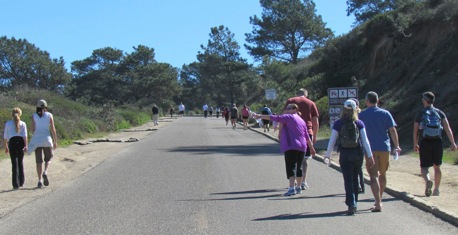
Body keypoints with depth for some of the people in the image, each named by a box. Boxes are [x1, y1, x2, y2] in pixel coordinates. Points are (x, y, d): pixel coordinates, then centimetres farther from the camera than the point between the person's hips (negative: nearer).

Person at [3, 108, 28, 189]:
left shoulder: (8, 123, 11)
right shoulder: (23, 124, 10)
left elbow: (5, 136, 11)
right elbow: (25, 135, -2)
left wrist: (6, 146, 18)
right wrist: (25, 145, -7)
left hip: (12, 142, -1)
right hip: (21, 142, 1)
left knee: (14, 163, 0)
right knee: (20, 162, 14)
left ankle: (16, 184, -6)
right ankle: (21, 182, 17)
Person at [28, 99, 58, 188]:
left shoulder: (34, 116, 3)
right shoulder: (49, 115, 1)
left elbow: (32, 129, -1)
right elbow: (53, 129, -3)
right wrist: (55, 141, 2)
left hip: (37, 139, 1)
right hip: (47, 139, -1)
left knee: (39, 161, 6)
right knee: (48, 158, 18)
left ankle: (40, 181, -2)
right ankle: (45, 172, -9)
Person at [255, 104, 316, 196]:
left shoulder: (289, 117, -2)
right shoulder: (302, 121, 20)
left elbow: (275, 118, -10)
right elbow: (307, 136, 22)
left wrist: (260, 116, -8)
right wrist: (311, 148, 28)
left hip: (291, 146, -7)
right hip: (302, 147, 8)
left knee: (291, 167, -11)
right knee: (299, 167, 17)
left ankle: (291, 188, -22)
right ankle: (298, 188, 26)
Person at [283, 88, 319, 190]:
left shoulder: (290, 101, 8)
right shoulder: (311, 103, 11)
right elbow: (316, 122, 8)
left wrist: (280, 131, 2)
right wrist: (314, 136, 16)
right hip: (307, 132, 0)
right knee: (304, 158, 8)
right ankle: (303, 182, 6)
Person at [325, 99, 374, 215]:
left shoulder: (338, 124, -4)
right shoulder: (359, 123, 0)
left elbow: (332, 141, -2)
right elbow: (365, 140, -3)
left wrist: (327, 155, 7)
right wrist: (370, 156, -1)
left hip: (345, 154, -2)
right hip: (358, 153, 2)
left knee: (348, 180, 1)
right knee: (355, 178, 17)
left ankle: (352, 204, -13)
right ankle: (353, 202, 25)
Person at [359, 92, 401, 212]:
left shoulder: (362, 115, 0)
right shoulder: (385, 114, 4)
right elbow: (392, 130, 0)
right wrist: (397, 146, 3)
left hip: (370, 149, -2)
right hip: (384, 148, 3)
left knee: (374, 176, -5)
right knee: (382, 174, 18)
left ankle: (378, 204, -18)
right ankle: (379, 200, 32)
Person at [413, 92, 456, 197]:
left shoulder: (420, 114, 2)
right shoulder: (440, 113, 6)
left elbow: (415, 131, 3)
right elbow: (447, 128, -4)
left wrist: (415, 144, 16)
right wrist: (452, 143, -6)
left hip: (425, 143, -2)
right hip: (437, 142, 2)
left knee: (424, 167, 2)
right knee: (437, 167, 18)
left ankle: (428, 181, -30)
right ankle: (436, 190, 21)